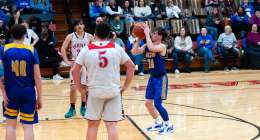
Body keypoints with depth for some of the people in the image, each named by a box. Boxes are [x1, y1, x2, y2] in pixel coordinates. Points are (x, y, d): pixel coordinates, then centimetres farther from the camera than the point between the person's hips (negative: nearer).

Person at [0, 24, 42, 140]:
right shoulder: (31, 50, -3)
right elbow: (37, 77, -6)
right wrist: (39, 97, 1)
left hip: (11, 92, 1)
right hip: (28, 92, -1)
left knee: (11, 124, 15)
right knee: (28, 126, 4)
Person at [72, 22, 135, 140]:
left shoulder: (86, 49, -1)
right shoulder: (116, 48, 2)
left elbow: (75, 71, -2)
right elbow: (131, 66, 3)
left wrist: (80, 89, 7)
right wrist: (125, 86, 9)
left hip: (94, 91, 0)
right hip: (113, 91, 0)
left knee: (92, 125, 12)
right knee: (111, 125, 2)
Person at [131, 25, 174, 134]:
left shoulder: (162, 46, -16)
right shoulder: (146, 46, 5)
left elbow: (152, 48, -36)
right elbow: (134, 52, -3)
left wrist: (147, 33, -28)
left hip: (161, 78, -8)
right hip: (152, 78, 8)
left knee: (157, 104, -8)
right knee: (148, 103, 11)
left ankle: (169, 125, 8)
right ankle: (158, 123, 30)